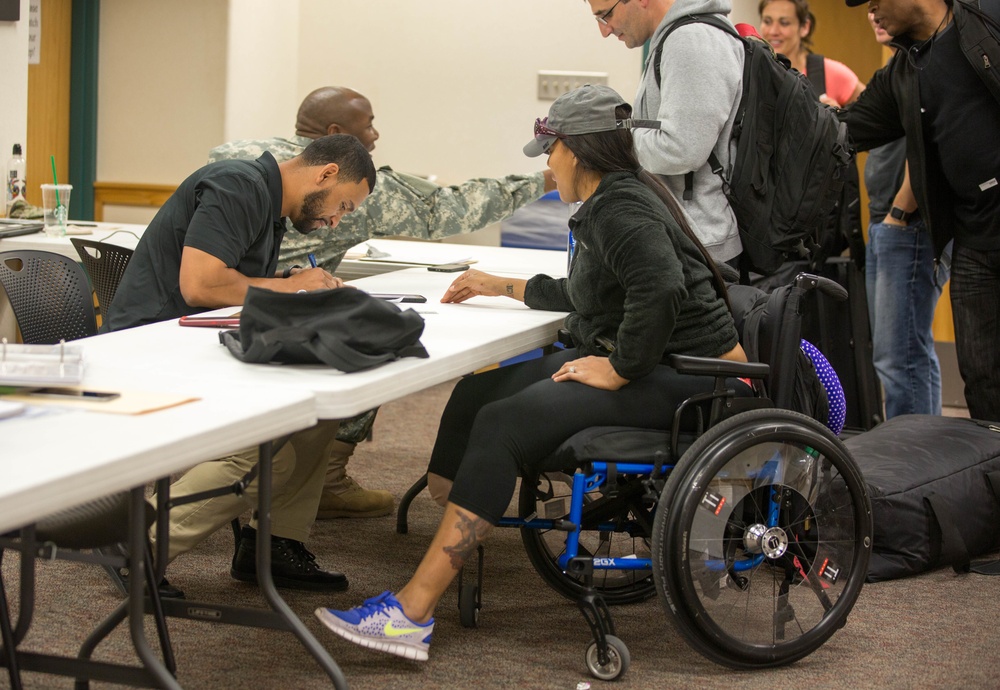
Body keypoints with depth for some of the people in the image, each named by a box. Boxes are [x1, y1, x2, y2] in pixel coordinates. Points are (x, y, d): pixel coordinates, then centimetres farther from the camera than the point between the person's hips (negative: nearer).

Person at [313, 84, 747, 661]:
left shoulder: (620, 208, -16)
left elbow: (661, 291, -33)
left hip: (683, 375, -11)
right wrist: (505, 287, 38)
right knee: (479, 392, 6)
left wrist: (620, 370, -24)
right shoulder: (613, 199, 18)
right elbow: (581, 295, 33)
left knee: (504, 423, -22)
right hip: (645, 362, 11)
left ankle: (412, 614, -25)